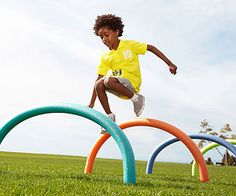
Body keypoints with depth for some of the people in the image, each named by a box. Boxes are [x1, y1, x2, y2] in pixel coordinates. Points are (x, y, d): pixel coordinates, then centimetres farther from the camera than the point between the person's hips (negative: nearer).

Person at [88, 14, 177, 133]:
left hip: (131, 84, -5)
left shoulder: (129, 45, -1)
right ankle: (110, 116, -12)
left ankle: (136, 98, -14)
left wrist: (169, 64, -2)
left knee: (109, 81, -33)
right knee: (99, 84, -24)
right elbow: (99, 79, 4)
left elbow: (151, 48, 2)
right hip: (120, 87, 5)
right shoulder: (105, 57, 7)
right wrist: (92, 102, 0)